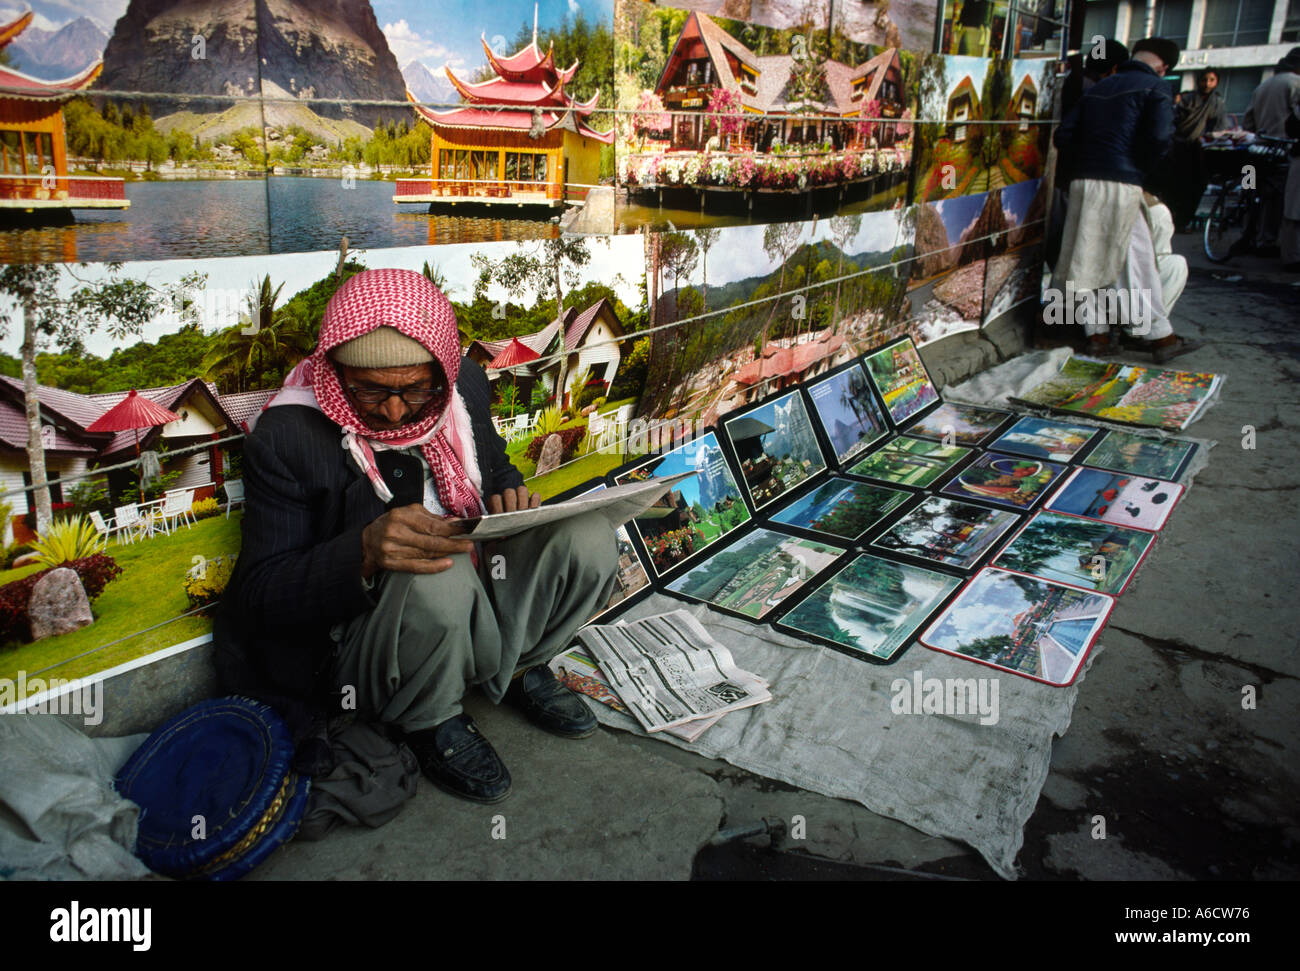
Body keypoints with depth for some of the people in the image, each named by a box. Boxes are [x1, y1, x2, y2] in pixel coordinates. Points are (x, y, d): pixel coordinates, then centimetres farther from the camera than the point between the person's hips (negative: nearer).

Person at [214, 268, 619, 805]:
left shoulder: (464, 385, -4)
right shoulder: (287, 436, -17)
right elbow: (258, 595, -18)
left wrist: (510, 496, -9)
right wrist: (365, 551, -38)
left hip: (473, 615, 5)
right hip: (357, 654, -4)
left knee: (589, 539, -18)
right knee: (438, 578, -37)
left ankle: (515, 665, 10)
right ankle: (428, 719, -4)